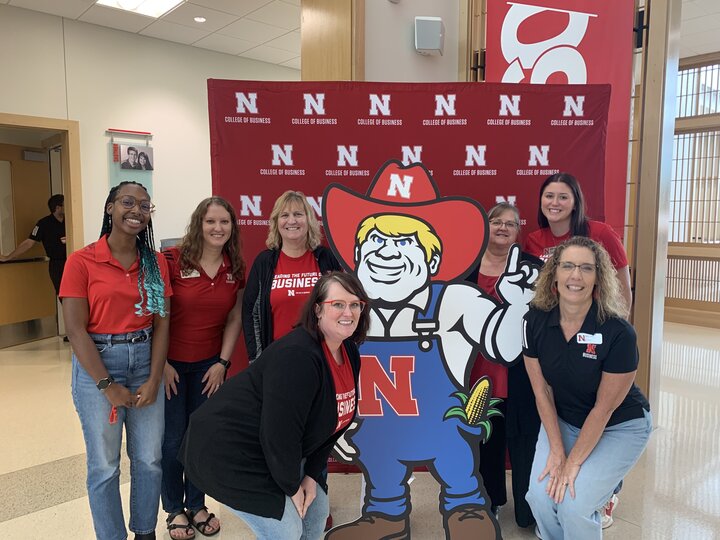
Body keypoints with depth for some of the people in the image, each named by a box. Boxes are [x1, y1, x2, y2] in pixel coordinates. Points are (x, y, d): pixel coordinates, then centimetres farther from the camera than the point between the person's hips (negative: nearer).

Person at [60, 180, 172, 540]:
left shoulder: (156, 262, 3)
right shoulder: (82, 261, -7)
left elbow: (162, 323, 1)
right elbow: (76, 329, -10)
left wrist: (154, 379, -7)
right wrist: (107, 386, -11)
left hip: (145, 361, 3)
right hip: (97, 363, -3)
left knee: (149, 460, 11)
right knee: (104, 465, 9)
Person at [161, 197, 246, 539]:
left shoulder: (235, 269, -2)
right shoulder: (173, 260, -15)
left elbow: (234, 319, 3)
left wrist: (223, 363, -2)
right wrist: (161, 363, -13)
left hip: (209, 365, 4)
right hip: (171, 363, -3)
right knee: (172, 440, 7)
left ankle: (196, 504, 33)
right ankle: (174, 509, 29)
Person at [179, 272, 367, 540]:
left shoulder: (350, 354, -1)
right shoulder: (296, 356, -31)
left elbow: (333, 421, 6)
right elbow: (279, 433, -29)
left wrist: (312, 475, 2)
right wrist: (292, 486, -14)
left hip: (276, 452, 9)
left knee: (317, 508, 14)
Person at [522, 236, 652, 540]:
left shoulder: (618, 333, -26)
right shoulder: (536, 321, -16)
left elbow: (604, 408, -18)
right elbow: (542, 392, -8)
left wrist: (573, 463, -15)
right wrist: (556, 451, -11)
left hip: (619, 427, -3)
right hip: (563, 421, 3)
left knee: (574, 504, -18)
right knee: (539, 494, -13)